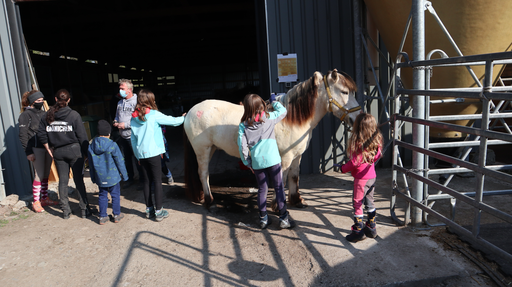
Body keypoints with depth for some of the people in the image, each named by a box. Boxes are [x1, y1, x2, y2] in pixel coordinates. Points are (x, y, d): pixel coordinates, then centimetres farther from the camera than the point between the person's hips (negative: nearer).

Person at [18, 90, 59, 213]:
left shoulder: (43, 113, 15)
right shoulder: (26, 115, -5)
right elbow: (23, 135, -8)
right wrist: (28, 152, -12)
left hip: (47, 147, 6)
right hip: (36, 148, -6)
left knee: (46, 175, 10)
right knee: (39, 175, -7)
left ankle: (45, 198, 20)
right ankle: (36, 202, 2)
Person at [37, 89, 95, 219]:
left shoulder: (47, 115, 3)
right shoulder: (74, 115, -9)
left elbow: (41, 134, 5)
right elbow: (82, 136, -9)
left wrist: (49, 149, 14)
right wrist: (86, 152, -2)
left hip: (58, 152, 3)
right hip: (74, 150, -3)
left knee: (63, 181, 11)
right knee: (79, 180, 2)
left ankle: (65, 211, 17)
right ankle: (85, 210, 6)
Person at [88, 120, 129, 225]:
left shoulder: (91, 146, -1)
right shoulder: (112, 145, -16)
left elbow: (90, 163, 8)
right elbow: (120, 161, -10)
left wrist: (93, 177, 19)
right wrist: (124, 175, 1)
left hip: (100, 177, 4)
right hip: (112, 176, -4)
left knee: (102, 195, 15)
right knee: (115, 195, 11)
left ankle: (102, 217, 21)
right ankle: (116, 215, 20)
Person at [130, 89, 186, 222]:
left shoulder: (133, 118, 6)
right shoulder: (154, 115, -9)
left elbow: (133, 139, 11)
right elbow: (172, 121, -3)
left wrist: (137, 156, 17)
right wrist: (183, 118, 16)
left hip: (141, 154, 5)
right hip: (153, 153, -5)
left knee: (147, 181, 13)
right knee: (157, 181, 2)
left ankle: (149, 210, 22)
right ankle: (158, 211, 5)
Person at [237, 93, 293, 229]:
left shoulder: (243, 125, 0)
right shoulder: (269, 118, -1)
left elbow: (242, 146, -3)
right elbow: (283, 111, 15)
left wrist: (247, 162, 7)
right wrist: (274, 101, 29)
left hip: (257, 162, 2)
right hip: (273, 159, -2)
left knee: (262, 189, 14)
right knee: (279, 188, 7)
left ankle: (263, 219, 20)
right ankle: (283, 219, 11)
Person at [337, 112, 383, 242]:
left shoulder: (357, 143, -21)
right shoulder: (376, 141, 0)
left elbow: (354, 162, -19)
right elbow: (376, 157, 9)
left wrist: (343, 168, -5)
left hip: (361, 178, -7)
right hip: (372, 176, 8)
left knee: (358, 203, 4)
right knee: (369, 202, 19)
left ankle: (358, 231, 11)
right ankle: (371, 228, 29)